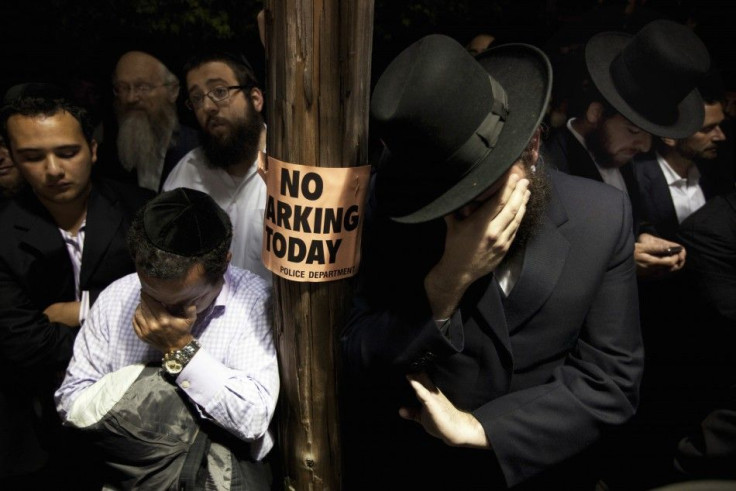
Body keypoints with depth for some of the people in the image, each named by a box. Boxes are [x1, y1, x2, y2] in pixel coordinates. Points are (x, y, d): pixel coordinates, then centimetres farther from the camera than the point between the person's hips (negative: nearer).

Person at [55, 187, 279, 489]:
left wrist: (181, 349, -22)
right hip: (130, 465, 3)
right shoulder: (115, 297, -3)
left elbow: (254, 419, -19)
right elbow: (71, 400, 3)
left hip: (223, 465, -2)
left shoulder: (253, 300, -14)